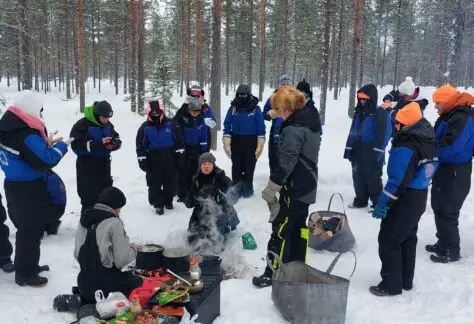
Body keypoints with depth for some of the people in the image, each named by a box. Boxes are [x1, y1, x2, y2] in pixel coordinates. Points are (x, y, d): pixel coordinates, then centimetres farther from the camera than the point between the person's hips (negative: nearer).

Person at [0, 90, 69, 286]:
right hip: (28, 189, -10)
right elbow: (45, 161, -26)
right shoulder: (26, 135, -25)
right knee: (32, 231, 3)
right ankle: (26, 274, 14)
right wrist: (60, 147, -12)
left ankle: (26, 265, 37)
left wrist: (46, 144, 5)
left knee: (25, 228, 23)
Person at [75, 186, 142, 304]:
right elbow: (122, 260, -17)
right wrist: (133, 249, 2)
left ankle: (85, 300, 11)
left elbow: (77, 254, 10)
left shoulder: (84, 219, 5)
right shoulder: (114, 223, -15)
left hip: (84, 283, 6)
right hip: (108, 285, -6)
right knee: (137, 281, 19)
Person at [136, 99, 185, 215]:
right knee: (154, 183, 2)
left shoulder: (171, 124, -2)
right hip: (153, 160, 0)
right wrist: (142, 160, -3)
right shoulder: (145, 127, -1)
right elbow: (140, 146, 1)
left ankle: (168, 201, 30)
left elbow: (179, 140, 2)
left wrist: (180, 156, -1)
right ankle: (158, 204, 13)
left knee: (170, 182, 11)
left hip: (170, 159, 0)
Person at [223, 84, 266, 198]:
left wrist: (260, 144, -6)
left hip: (251, 142, -2)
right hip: (236, 141, 2)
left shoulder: (255, 108, -3)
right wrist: (227, 142, -3)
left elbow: (261, 127, -2)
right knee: (236, 166, 8)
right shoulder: (233, 108, 2)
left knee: (249, 167, 5)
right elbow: (227, 125, 3)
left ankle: (247, 189, 17)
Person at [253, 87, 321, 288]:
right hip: (307, 186, 10)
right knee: (299, 227, 17)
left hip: (294, 188, -10)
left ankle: (273, 274, 8)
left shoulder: (293, 130, -21)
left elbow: (286, 164, -25)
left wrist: (270, 190, -19)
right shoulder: (312, 122, 9)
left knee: (281, 229, -1)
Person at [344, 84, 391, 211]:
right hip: (358, 152, 7)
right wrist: (349, 149, 12)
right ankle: (360, 200, 27)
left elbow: (384, 134, -15)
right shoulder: (358, 112, 12)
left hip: (372, 154, -7)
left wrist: (377, 152, -19)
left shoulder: (380, 113, -11)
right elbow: (353, 132, 16)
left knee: (373, 178, 0)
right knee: (358, 177, 13)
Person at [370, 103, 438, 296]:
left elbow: (398, 180, -26)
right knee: (408, 238, 20)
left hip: (404, 200, -9)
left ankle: (391, 285, 9)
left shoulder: (405, 148, -23)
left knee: (389, 240, 2)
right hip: (420, 198, 9)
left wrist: (383, 203, -19)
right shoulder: (428, 143, 7)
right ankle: (406, 280, 31)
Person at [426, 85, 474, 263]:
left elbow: (450, 147, -30)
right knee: (439, 208, 18)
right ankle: (444, 243, 31)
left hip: (455, 174, -10)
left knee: (447, 212, -2)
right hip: (444, 170, 10)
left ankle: (452, 250, 10)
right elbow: (437, 140, 14)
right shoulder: (448, 117, 10)